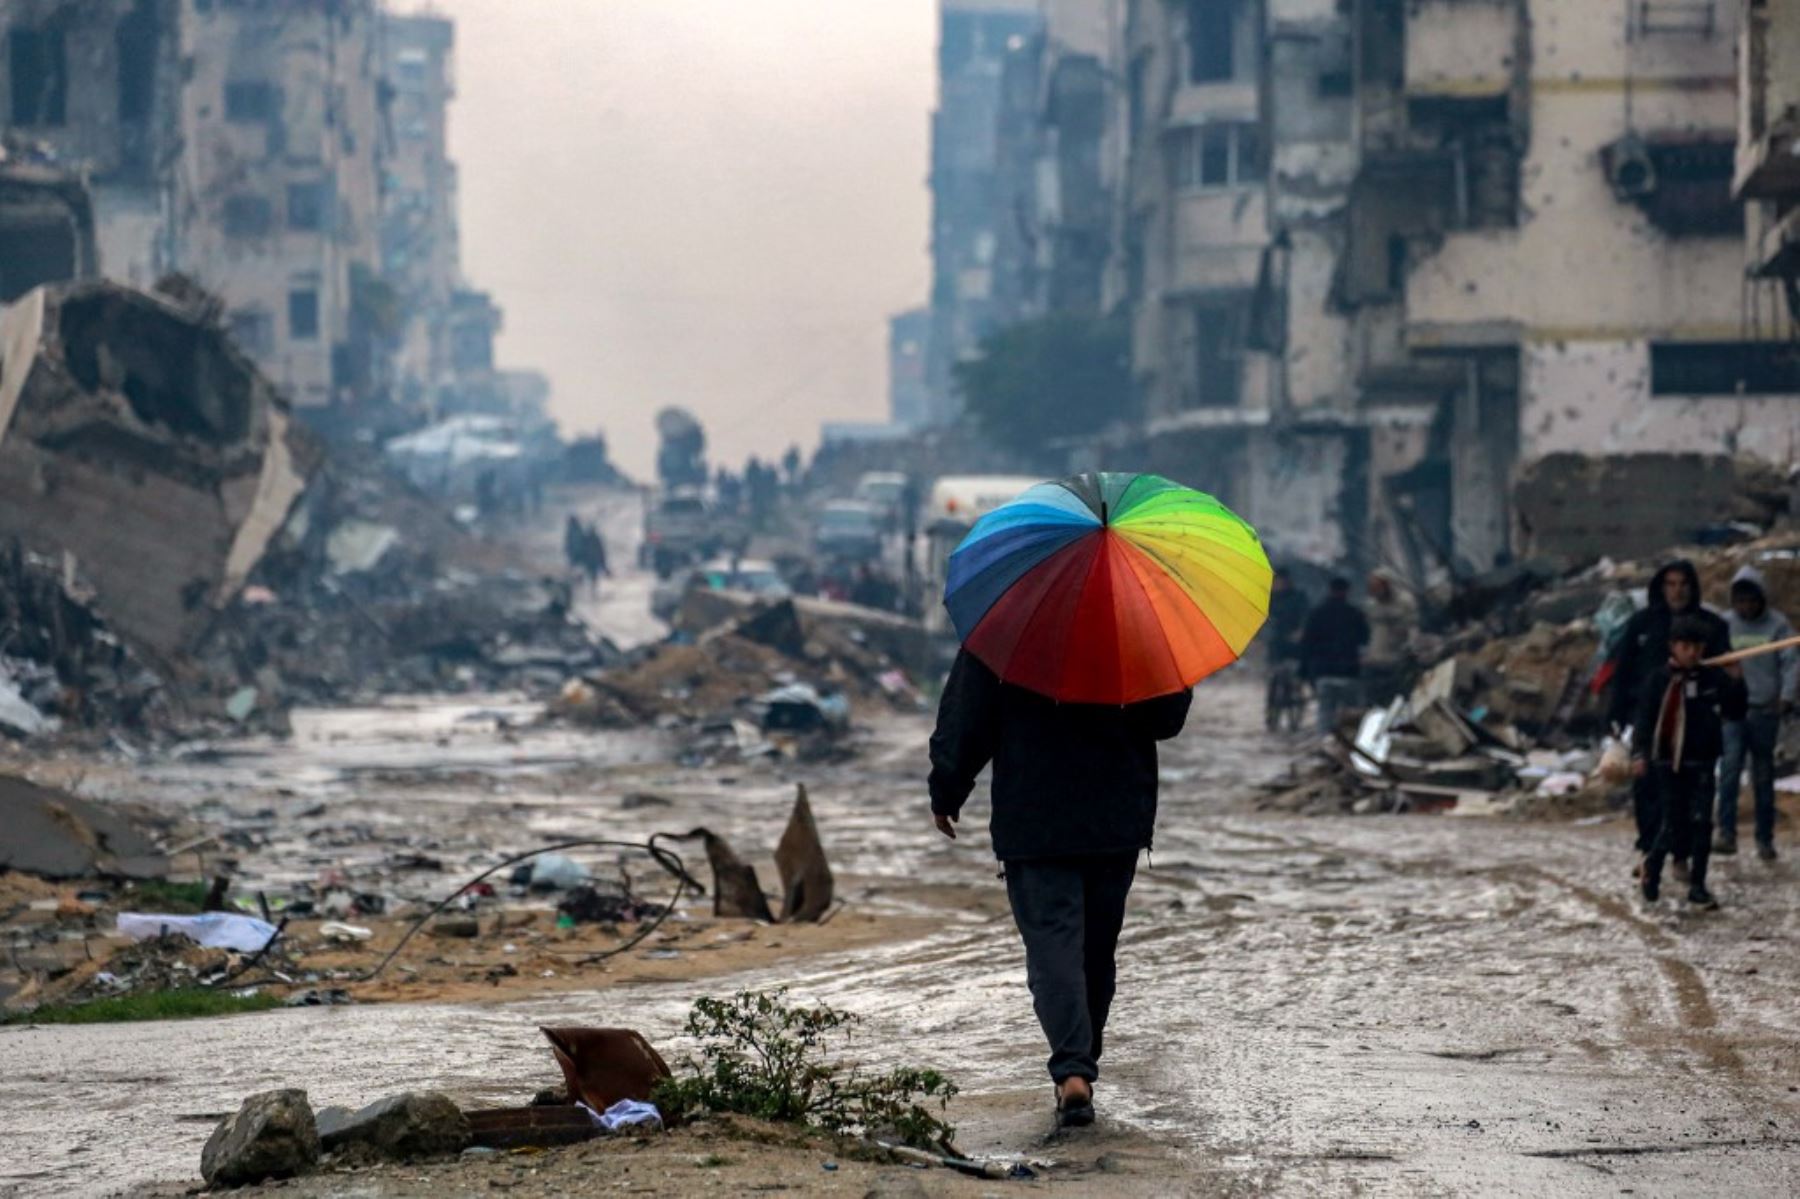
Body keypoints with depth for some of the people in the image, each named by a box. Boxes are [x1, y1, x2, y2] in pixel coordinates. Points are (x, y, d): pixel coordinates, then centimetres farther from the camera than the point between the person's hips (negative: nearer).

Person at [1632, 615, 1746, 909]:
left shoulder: (1713, 678, 2)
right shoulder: (1658, 680, -4)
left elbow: (1735, 713, 2)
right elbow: (1644, 718, -5)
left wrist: (1735, 682, -12)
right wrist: (1639, 753, -16)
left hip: (1701, 763, 2)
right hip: (1668, 763, -2)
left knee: (1701, 823, -4)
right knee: (1673, 826, 2)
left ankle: (1697, 886, 4)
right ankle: (1652, 865, 30)